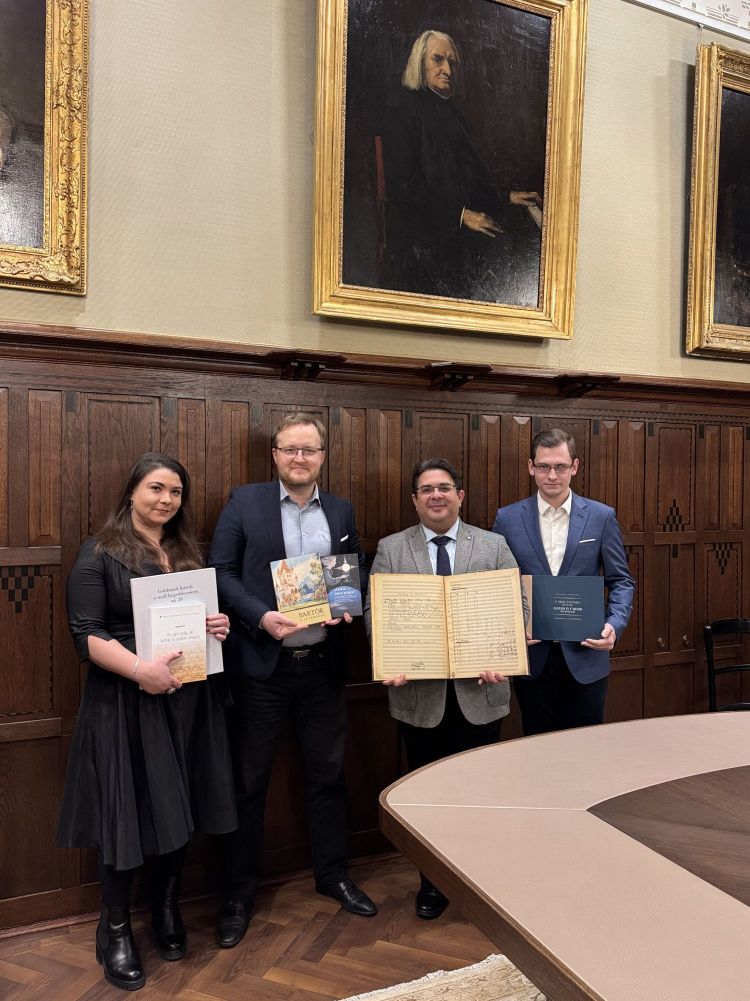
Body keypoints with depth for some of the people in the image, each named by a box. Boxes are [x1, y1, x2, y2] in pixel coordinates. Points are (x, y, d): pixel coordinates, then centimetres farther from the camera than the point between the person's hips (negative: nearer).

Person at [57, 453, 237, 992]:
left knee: (180, 807, 13)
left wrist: (219, 626, -4)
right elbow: (87, 635, -13)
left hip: (189, 698, 5)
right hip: (126, 702, -5)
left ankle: (168, 909, 35)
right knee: (129, 811, 3)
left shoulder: (189, 552, 12)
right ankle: (115, 929, 25)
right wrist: (140, 669, -25)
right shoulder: (100, 553, -6)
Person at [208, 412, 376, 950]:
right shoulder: (245, 501, -2)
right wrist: (261, 616, -19)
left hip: (323, 664, 3)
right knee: (249, 782, 9)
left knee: (329, 774, 16)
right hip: (260, 664, -3)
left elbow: (360, 573, 11)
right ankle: (240, 891, 28)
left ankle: (333, 874, 36)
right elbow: (221, 572, -6)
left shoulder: (342, 511, 8)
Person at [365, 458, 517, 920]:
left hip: (480, 691, 0)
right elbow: (374, 611, 0)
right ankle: (433, 882, 32)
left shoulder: (494, 545, 3)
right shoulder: (391, 549, 3)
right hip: (419, 692, 0)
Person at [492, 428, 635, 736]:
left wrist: (615, 624, -13)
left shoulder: (601, 517, 0)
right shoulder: (508, 519, 0)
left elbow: (621, 581, 4)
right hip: (531, 656, 0)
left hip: (586, 655, 0)